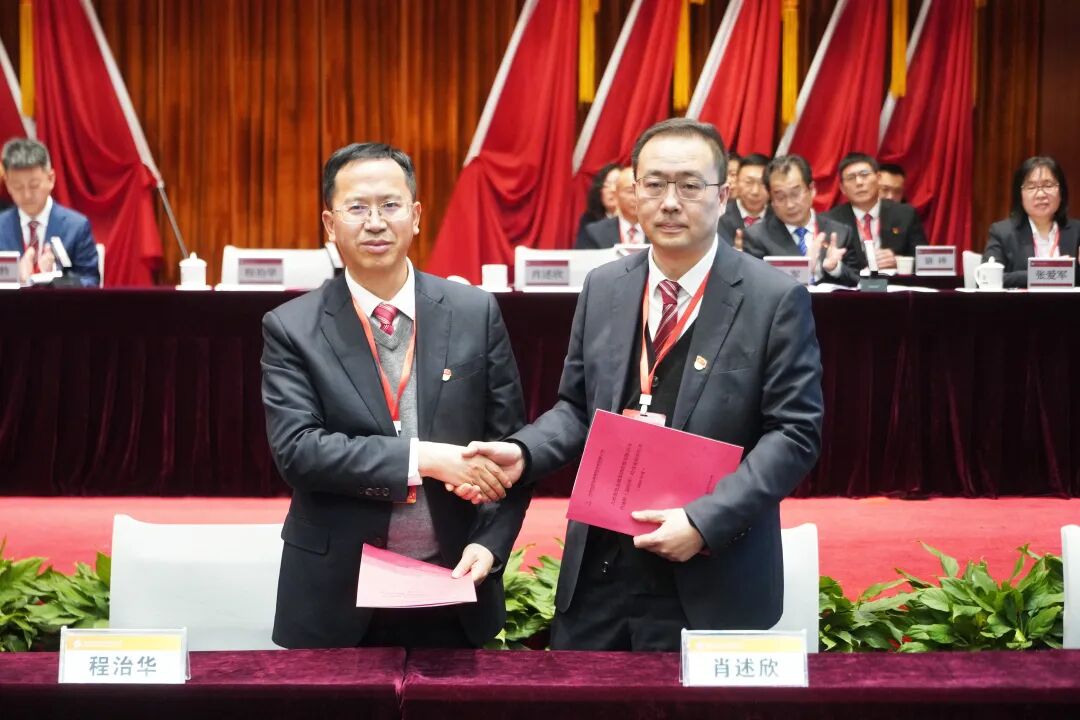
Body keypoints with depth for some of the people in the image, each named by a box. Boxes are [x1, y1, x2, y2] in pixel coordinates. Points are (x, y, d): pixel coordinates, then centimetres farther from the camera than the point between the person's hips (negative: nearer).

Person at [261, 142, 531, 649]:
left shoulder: (475, 313, 1)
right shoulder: (291, 328, -4)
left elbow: (509, 443, 2)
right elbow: (297, 449, -15)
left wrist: (490, 543, -11)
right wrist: (424, 457, -21)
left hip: (453, 592, 2)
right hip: (337, 595, -1)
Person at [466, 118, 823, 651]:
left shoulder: (776, 299, -8)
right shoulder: (602, 288, 7)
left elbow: (795, 433, -10)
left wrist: (704, 521, -19)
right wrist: (523, 452, -7)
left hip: (710, 586, -4)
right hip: (596, 572, 4)